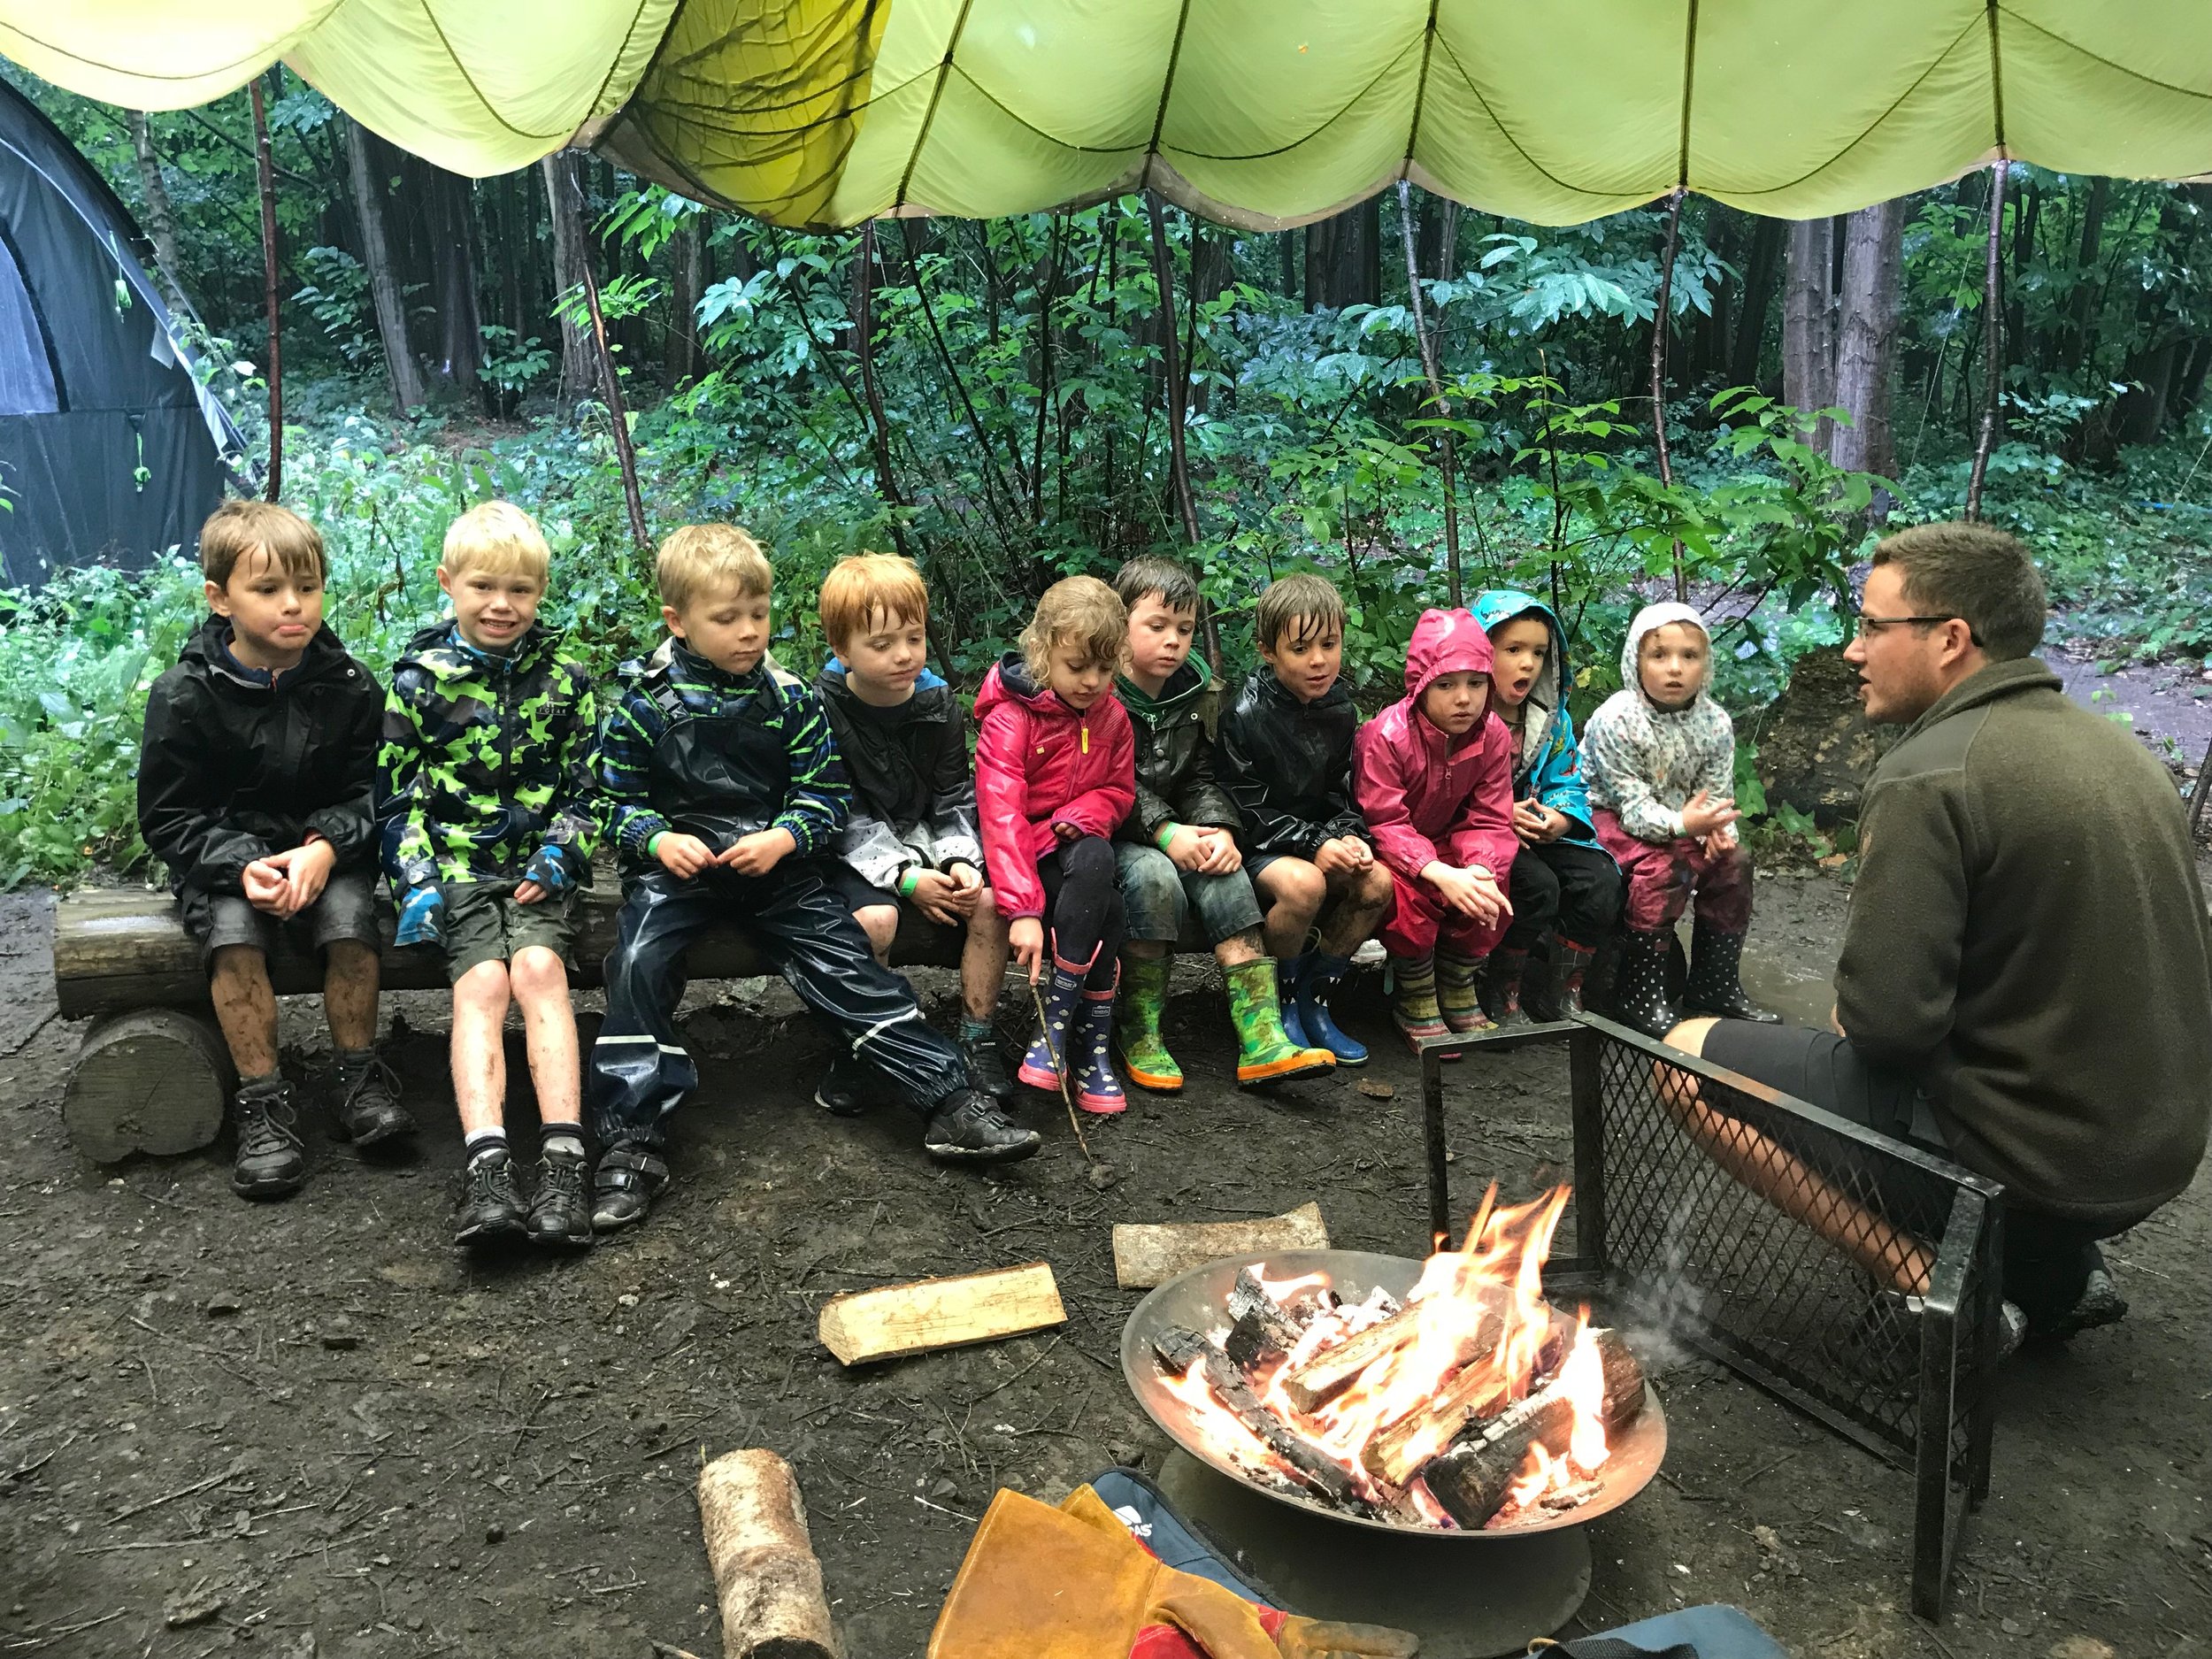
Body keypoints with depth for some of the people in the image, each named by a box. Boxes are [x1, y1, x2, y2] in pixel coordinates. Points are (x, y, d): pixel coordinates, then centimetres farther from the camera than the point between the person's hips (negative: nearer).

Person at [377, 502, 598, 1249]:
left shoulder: (565, 679, 7)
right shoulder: (419, 679, 4)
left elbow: (587, 787, 11)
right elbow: (395, 793, 6)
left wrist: (560, 853, -5)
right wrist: (416, 879, -6)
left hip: (538, 865, 0)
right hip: (455, 865, 0)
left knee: (539, 969, -25)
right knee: (481, 982, -23)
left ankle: (563, 1163, -31)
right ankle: (486, 1167, -34)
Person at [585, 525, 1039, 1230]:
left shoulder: (789, 699, 4)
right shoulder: (644, 702, 0)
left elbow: (826, 795, 5)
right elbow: (618, 800, 5)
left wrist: (785, 837, -14)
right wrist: (658, 839, -15)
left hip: (776, 863, 1)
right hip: (677, 865, -1)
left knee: (846, 961, -13)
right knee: (638, 963, -27)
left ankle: (950, 1100, -10)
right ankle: (631, 1141, -19)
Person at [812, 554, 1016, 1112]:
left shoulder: (938, 703, 1)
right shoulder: (823, 710, -11)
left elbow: (956, 797, 5)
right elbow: (843, 815, -13)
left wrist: (960, 861, -15)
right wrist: (905, 877, -23)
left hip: (928, 841, 4)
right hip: (856, 852, -4)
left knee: (990, 900, -22)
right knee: (874, 916, -33)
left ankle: (978, 1038, -5)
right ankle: (855, 1050, -11)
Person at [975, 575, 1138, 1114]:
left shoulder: (1112, 715, 5)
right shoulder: (1008, 719, -14)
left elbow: (1119, 790, 13)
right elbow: (1001, 815, -25)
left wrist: (1079, 818, -14)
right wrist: (1023, 908, -36)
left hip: (1079, 847, 5)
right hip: (1023, 853, -5)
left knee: (1096, 860, -32)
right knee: (1106, 906, -31)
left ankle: (1055, 1025, -23)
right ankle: (1092, 1050, -19)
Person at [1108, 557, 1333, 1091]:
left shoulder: (1188, 693, 12)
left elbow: (1200, 778, 10)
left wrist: (1220, 828, -10)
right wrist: (1164, 833, -25)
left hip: (1177, 832, 5)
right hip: (1107, 836, -5)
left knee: (1226, 876, -23)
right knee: (1154, 877, -34)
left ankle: (1262, 1041, -30)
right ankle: (1138, 1036, -18)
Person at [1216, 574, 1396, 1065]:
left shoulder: (1340, 710, 4)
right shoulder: (1247, 715, -15)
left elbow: (1340, 793, 11)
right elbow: (1246, 809, -15)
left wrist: (1349, 836, -11)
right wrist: (1314, 844, -23)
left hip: (1319, 837, 6)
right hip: (1253, 843, -6)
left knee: (1378, 882, -20)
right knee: (1304, 884, -35)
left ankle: (1313, 996, -2)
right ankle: (1277, 1002, -9)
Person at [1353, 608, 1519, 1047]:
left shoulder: (1492, 737, -9)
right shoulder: (1384, 736, -25)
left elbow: (1490, 820, -10)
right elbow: (1385, 824, -28)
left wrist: (1481, 870, -34)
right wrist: (1442, 874, -43)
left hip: (1449, 842, 5)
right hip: (1391, 849, -5)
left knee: (1495, 888, -22)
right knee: (1409, 889, -35)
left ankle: (1458, 989, 3)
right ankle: (1414, 999, -10)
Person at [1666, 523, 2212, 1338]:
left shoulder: (1928, 776, -19)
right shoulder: (2118, 748, 6)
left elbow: (1881, 1019, -25)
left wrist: (1852, 1012, 0)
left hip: (2033, 1159, -8)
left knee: (1690, 1050, -2)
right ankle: (2054, 1267, 20)